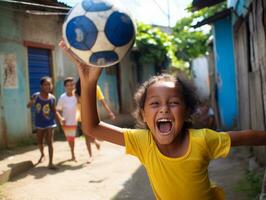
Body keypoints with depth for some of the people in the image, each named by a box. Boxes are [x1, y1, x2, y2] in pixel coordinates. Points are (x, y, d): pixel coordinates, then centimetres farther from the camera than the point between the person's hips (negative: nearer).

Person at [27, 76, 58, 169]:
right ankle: (42, 155, 47)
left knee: (50, 143, -6)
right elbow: (28, 106, -1)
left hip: (50, 123, -1)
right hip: (39, 124, 2)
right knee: (39, 143, 17)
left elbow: (54, 111, 2)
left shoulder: (52, 98, -10)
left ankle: (50, 163, 1)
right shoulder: (36, 96, -12)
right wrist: (32, 102, -23)